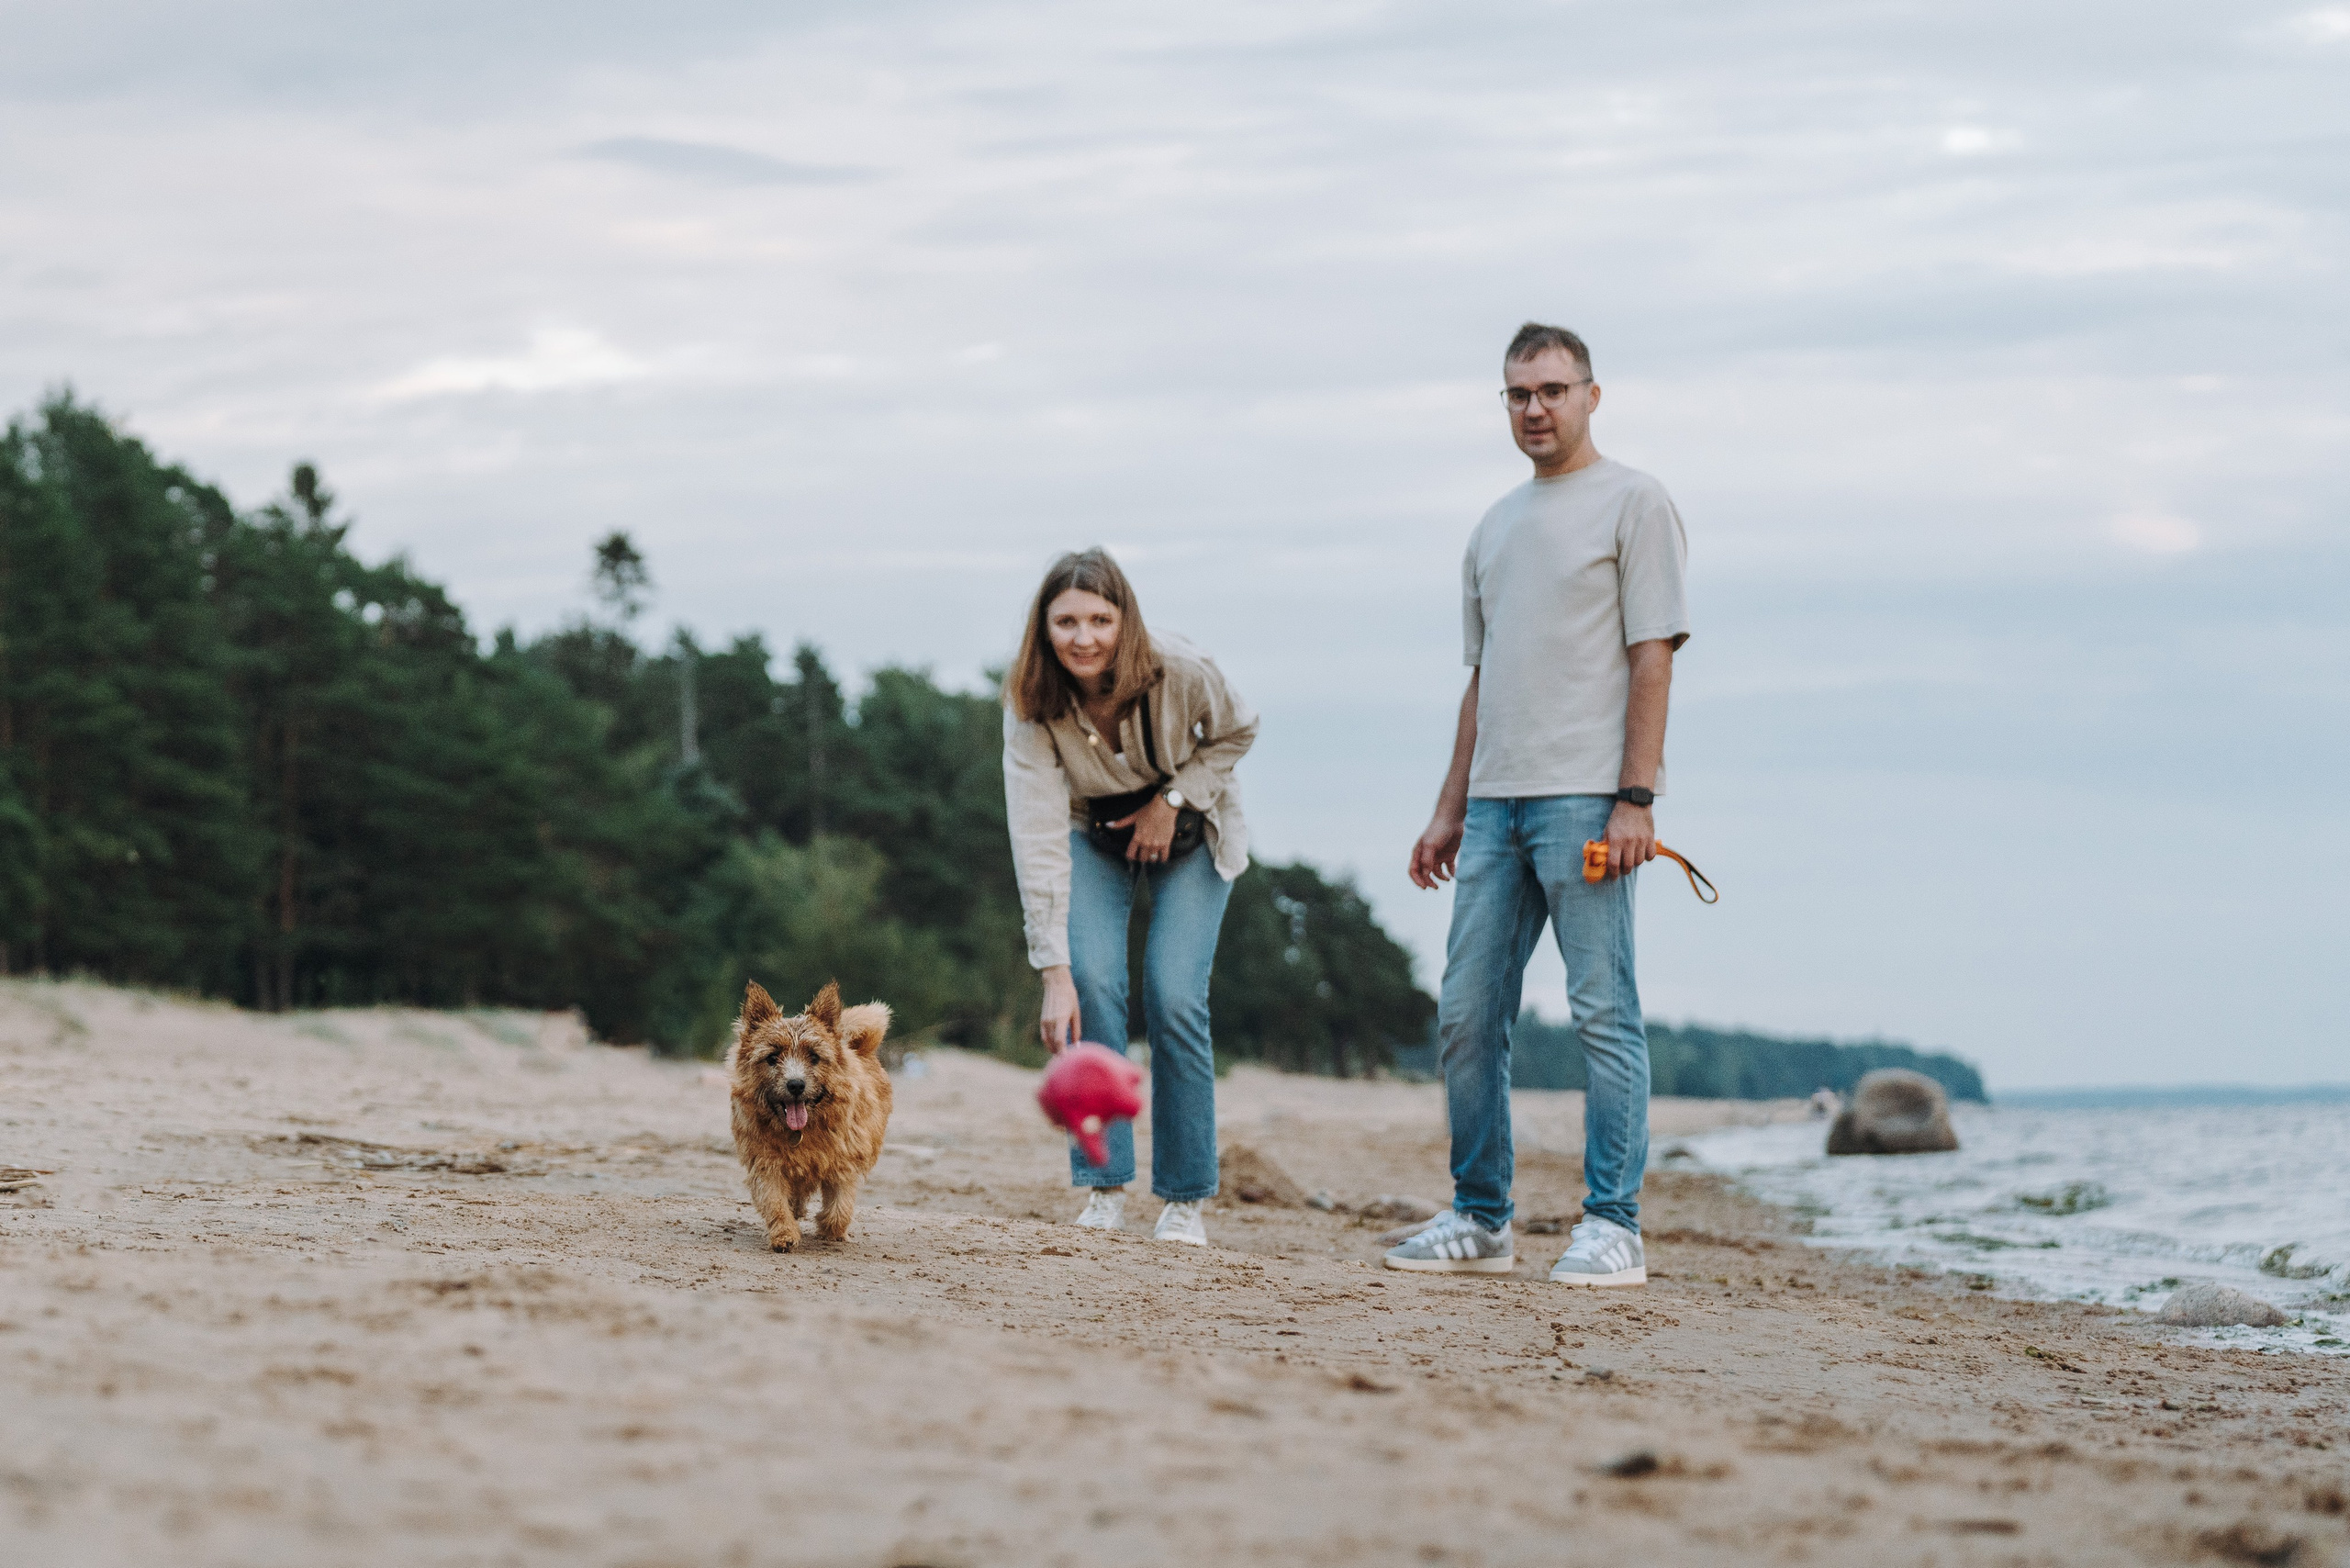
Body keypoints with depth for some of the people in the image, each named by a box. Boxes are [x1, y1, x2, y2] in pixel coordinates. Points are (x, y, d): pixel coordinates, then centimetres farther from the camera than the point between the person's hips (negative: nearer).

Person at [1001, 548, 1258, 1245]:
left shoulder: (1183, 672, -31)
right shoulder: (1029, 706, -30)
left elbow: (1237, 732, -8)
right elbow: (1039, 844, -33)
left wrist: (1172, 802, -21)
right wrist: (1054, 975, -38)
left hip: (1189, 832, -1)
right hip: (1094, 834, 1)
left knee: (1173, 998, -14)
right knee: (1093, 983, -19)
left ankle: (1185, 1197, -2)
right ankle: (1104, 1184, -10)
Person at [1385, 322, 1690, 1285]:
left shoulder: (1633, 503, 0)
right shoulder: (1496, 526, 21)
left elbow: (1652, 659, -7)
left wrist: (1636, 797, -16)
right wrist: (1450, 810, 18)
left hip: (1586, 798, -7)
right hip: (1495, 801, 7)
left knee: (1603, 1013, -7)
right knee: (1467, 1015, 6)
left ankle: (1613, 1229, -5)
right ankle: (1480, 1221, 14)